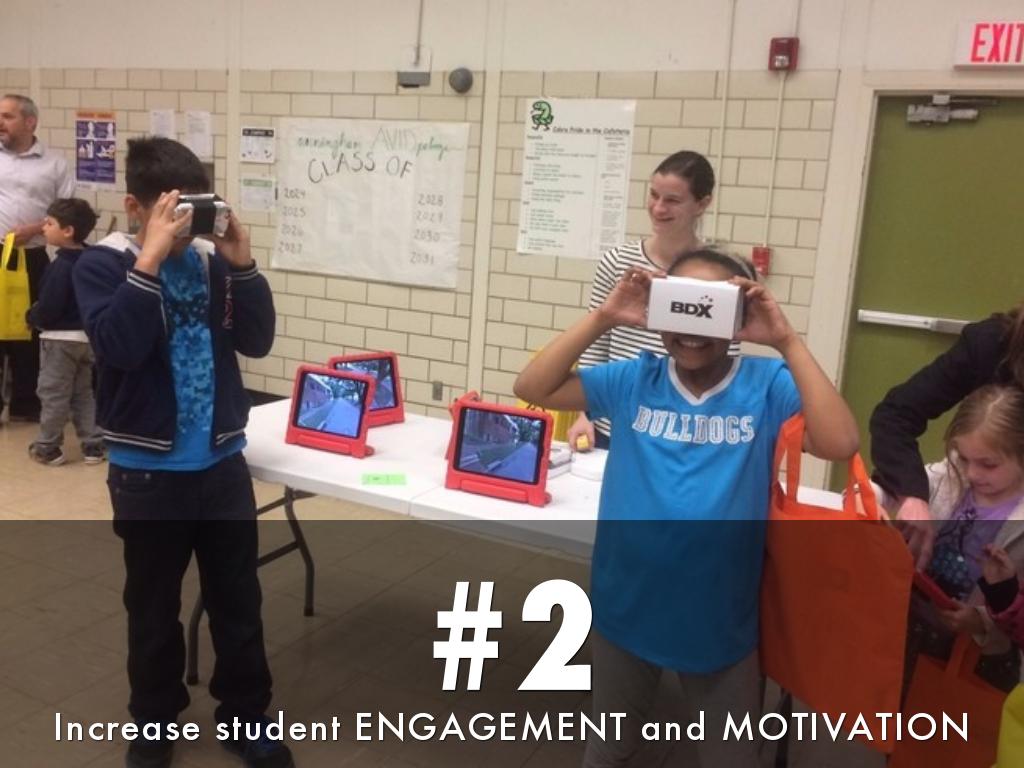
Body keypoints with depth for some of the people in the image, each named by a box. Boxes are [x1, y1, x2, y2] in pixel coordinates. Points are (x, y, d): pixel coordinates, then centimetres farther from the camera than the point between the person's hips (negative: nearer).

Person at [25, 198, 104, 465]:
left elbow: (48, 309, -22)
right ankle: (93, 444, 16)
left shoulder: (60, 266, -21)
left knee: (53, 393, 3)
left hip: (60, 339, -8)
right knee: (83, 392, 15)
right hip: (87, 336, 8)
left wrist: (31, 317, -4)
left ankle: (47, 447, 13)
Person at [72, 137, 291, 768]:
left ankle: (247, 717, 31)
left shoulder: (212, 260, 2)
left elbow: (258, 340, -4)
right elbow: (119, 344, -22)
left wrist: (240, 261, -13)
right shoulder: (103, 264, -6)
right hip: (149, 472, -2)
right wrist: (152, 256, -24)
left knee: (239, 600, 12)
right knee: (154, 605, 14)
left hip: (222, 462, 3)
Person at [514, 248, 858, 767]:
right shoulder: (635, 380, -6)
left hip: (719, 620, -1)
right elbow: (532, 389, -10)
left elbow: (840, 445, -25)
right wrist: (601, 319, -19)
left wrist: (787, 341, -27)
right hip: (626, 608, 2)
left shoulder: (767, 386, -11)